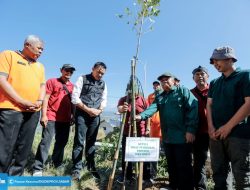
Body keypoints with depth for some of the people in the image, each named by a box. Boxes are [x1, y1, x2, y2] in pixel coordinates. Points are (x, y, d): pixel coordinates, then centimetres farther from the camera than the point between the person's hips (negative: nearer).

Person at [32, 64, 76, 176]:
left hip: (65, 119, 5)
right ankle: (38, 168, 3)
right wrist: (44, 115, -11)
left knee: (62, 142, 12)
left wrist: (73, 115, 14)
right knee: (46, 141, -6)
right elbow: (45, 98, -4)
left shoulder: (72, 86, 13)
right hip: (51, 117, -5)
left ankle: (58, 164, 27)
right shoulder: (52, 81, 2)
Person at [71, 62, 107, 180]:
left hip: (95, 116, 4)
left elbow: (104, 99, 12)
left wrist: (99, 110, -7)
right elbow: (75, 97, -6)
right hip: (82, 114, -3)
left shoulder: (103, 84, 13)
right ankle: (76, 169, 6)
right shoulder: (82, 79, 0)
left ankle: (91, 166, 23)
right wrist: (88, 109, -11)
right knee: (79, 142, -3)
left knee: (91, 142, 11)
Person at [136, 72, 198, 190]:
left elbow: (193, 109, -10)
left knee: (184, 166, 3)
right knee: (171, 165, 18)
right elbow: (152, 108, -3)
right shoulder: (159, 97, 16)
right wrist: (141, 116, -24)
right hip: (167, 137, 6)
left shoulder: (183, 91, 0)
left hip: (182, 136, -5)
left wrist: (190, 130, -18)